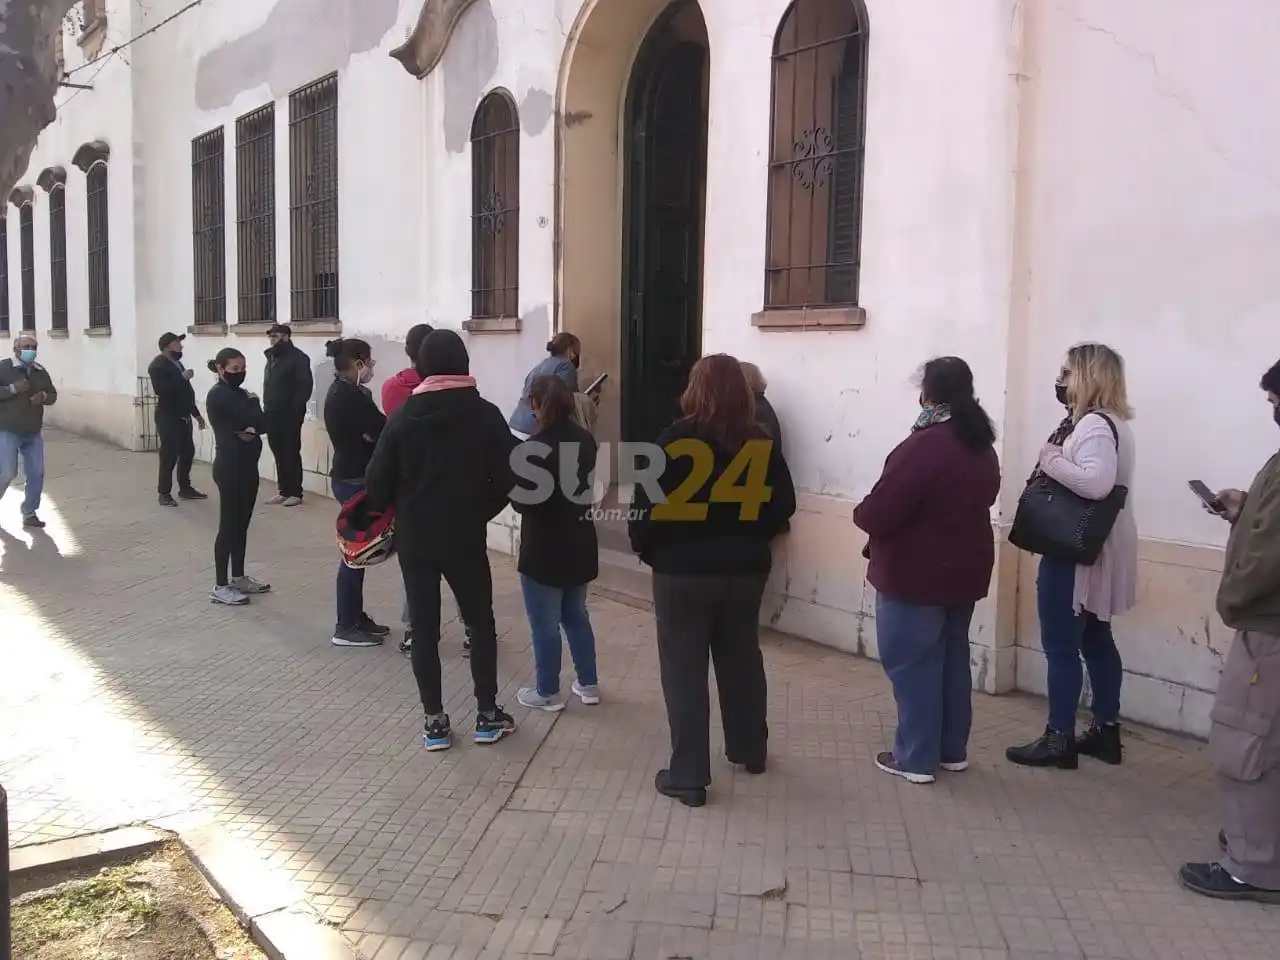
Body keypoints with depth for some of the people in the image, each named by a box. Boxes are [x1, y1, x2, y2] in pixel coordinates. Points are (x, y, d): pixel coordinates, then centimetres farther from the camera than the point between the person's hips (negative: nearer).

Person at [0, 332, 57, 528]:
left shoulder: (41, 372, 9)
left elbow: (53, 395, 15)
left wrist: (44, 396, -7)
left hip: (33, 433, 5)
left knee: (37, 474, 3)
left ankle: (29, 514, 16)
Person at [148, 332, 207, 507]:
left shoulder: (177, 363, 17)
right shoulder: (158, 365, -11)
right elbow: (161, 389, -28)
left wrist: (196, 413, 20)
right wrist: (182, 377, -25)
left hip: (182, 416, 9)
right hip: (168, 417, -9)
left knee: (187, 452, 12)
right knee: (169, 455, -7)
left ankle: (185, 488, 24)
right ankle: (164, 493, 1)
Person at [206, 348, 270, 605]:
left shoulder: (239, 393, 14)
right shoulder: (219, 395, -13)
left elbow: (263, 424, 5)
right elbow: (254, 420, -21)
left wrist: (250, 431, -16)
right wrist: (253, 401, -2)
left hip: (247, 465, 9)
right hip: (230, 467, -9)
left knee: (242, 524, 15)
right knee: (229, 525, -4)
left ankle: (238, 578, 25)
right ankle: (220, 587, 2)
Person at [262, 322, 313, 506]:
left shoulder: (298, 358, -8)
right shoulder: (272, 356, 16)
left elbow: (306, 385, -14)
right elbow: (268, 384, 18)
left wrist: (295, 408, -18)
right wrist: (267, 406, 8)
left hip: (289, 414, -7)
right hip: (273, 414, 7)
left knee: (291, 453, -3)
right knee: (279, 453, 10)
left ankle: (295, 493, 3)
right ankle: (284, 491, 17)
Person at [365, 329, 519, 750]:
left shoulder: (404, 416, -5)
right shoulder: (486, 414, -5)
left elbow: (377, 483, -6)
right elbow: (506, 478, -6)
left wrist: (401, 511, 12)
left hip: (414, 538, 1)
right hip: (465, 537, 0)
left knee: (424, 628, 8)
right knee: (480, 622, 14)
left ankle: (435, 721, 11)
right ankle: (487, 715, 15)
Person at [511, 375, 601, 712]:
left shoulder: (535, 447, -20)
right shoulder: (586, 441, 1)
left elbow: (521, 502, -16)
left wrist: (516, 479, 0)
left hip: (544, 551, -7)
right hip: (580, 547, 7)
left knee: (544, 623, 6)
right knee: (576, 615, 20)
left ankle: (548, 692, 17)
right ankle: (589, 684, 26)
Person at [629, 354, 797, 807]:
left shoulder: (677, 438, -13)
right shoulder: (763, 443, -1)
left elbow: (647, 502, -13)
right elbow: (783, 505, 5)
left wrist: (645, 547, 3)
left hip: (683, 571, -4)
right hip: (746, 571, 5)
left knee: (684, 671, 3)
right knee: (742, 660, 20)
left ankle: (688, 775, 6)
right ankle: (750, 749, 36)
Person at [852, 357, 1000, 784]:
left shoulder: (925, 445, -22)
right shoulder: (982, 446, 7)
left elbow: (878, 512, -23)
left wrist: (861, 513, -2)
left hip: (916, 575, -9)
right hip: (964, 570, 9)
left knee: (911, 665, 2)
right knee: (953, 659, 17)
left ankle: (916, 758, 9)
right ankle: (952, 750, 27)